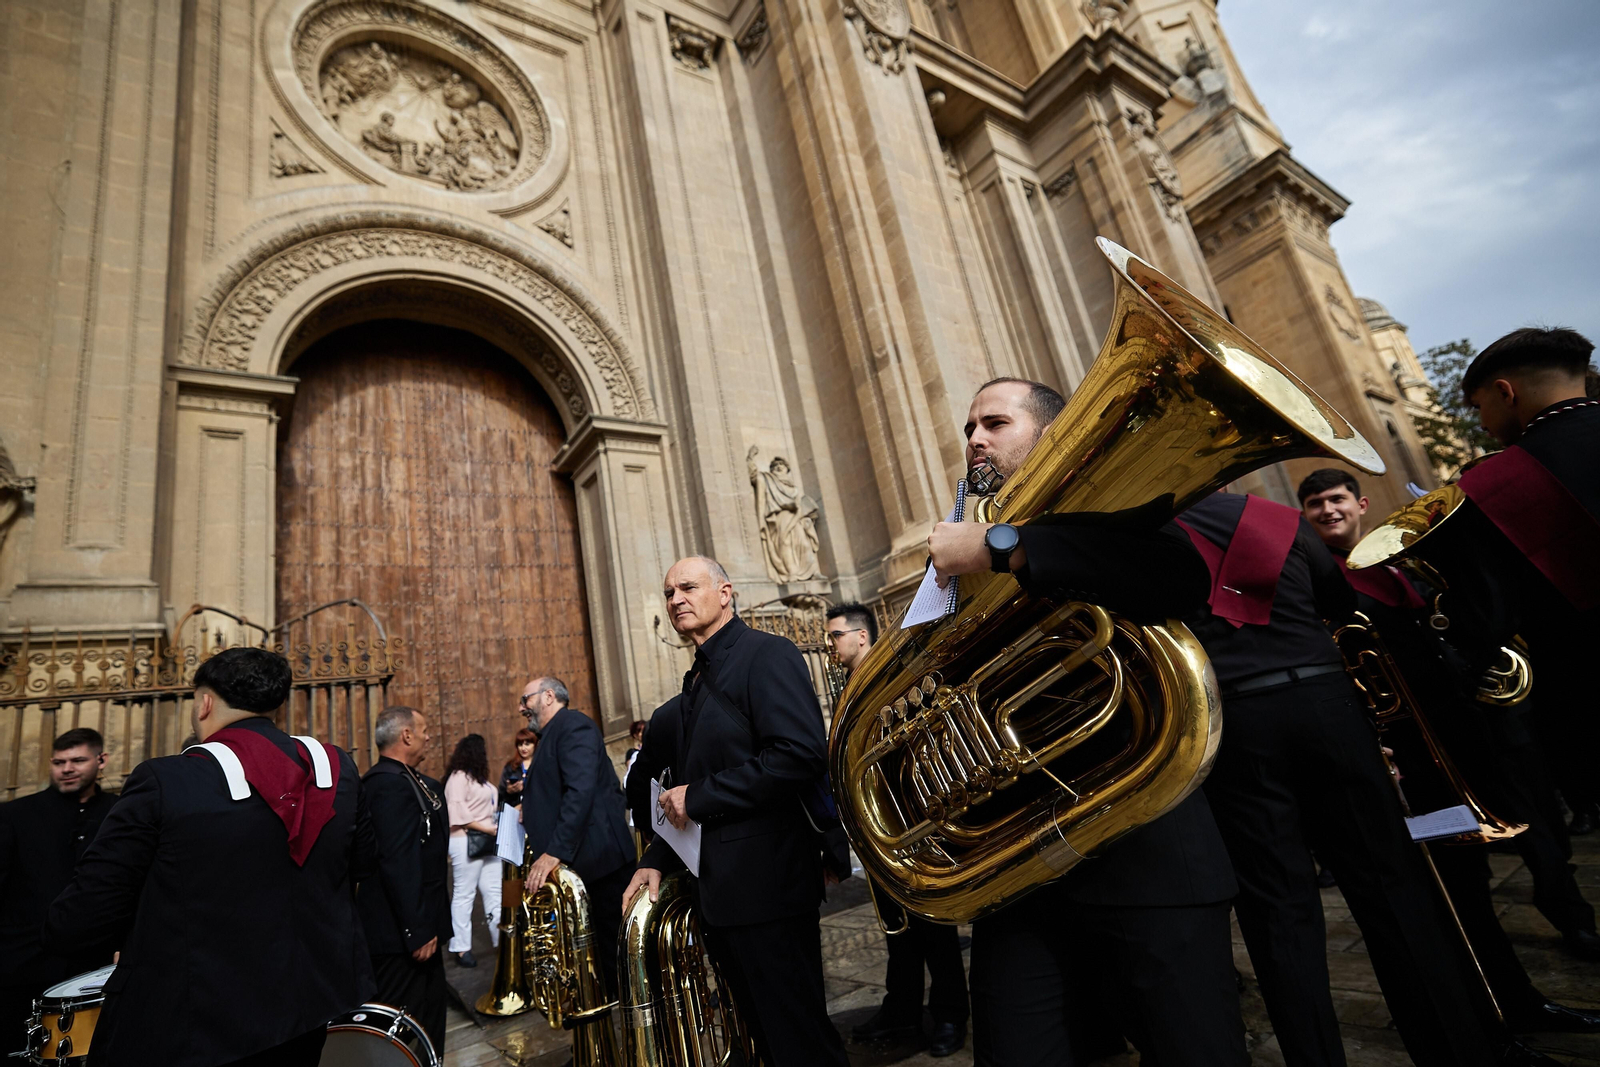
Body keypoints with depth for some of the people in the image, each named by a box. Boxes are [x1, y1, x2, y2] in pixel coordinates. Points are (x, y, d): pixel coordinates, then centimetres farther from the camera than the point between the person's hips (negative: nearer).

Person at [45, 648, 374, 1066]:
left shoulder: (165, 781, -20)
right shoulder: (338, 768, -8)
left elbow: (77, 920, -14)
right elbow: (360, 861, 6)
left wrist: (62, 922, 8)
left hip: (184, 1028, -4)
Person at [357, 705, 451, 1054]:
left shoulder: (405, 778, 8)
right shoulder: (390, 783, -24)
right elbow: (398, 862, -27)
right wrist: (418, 931, -24)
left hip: (417, 924, 10)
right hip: (402, 933, -10)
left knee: (430, 1016, 21)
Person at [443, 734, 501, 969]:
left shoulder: (477, 776, 19)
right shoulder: (459, 776, -10)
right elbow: (457, 810, -19)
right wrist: (484, 827, -20)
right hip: (466, 842, -9)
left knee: (494, 891, 8)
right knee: (464, 894, 0)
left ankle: (501, 939, 12)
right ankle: (461, 948, 8)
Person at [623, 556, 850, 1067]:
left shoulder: (767, 655, -12)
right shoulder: (696, 683, 15)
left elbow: (802, 754, -25)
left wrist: (699, 797, -19)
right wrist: (657, 858, 10)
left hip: (766, 881, -9)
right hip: (720, 889, 9)